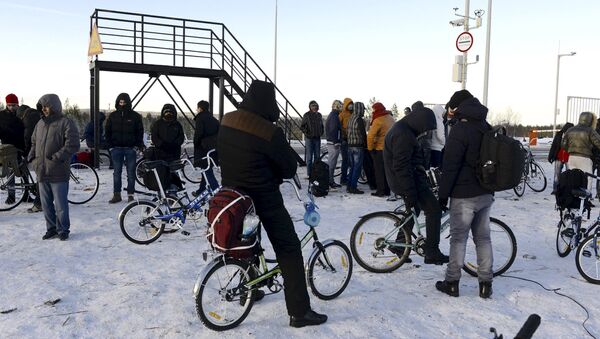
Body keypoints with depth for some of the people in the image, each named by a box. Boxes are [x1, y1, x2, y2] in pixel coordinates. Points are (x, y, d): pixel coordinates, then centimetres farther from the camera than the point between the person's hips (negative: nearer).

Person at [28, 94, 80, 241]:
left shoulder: (66, 123, -7)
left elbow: (73, 145, -17)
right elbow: (34, 142, 26)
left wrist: (57, 157, -21)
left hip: (58, 173, -7)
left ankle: (63, 230, 13)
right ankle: (51, 228, 25)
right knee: (46, 204, 13)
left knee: (61, 204, 0)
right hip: (42, 172, 7)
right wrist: (32, 157, 9)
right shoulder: (41, 123, 15)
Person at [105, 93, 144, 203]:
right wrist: (109, 145, 2)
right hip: (116, 148, 2)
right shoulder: (112, 116, 8)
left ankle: (130, 194, 10)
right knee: (117, 172, 4)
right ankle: (116, 194, 10)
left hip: (130, 148, -2)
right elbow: (107, 131, 12)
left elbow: (140, 131, 4)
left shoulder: (135, 116, 2)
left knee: (131, 172, 2)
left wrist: (138, 145, -5)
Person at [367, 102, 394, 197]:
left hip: (380, 149, -7)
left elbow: (370, 136, -22)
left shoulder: (378, 120, -18)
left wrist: (370, 148, -11)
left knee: (379, 170, 2)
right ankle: (387, 190, 21)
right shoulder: (390, 118, 7)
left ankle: (380, 191, 3)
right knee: (387, 170, 15)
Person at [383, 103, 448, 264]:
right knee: (434, 210, -7)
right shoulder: (403, 135, -23)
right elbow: (401, 167, -27)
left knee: (413, 210, 23)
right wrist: (410, 193, -25)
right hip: (407, 180, -11)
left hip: (410, 178, 11)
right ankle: (432, 252, -5)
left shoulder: (401, 129, 12)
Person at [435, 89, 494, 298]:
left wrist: (443, 194, -12)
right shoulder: (487, 128, 10)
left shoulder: (460, 130, -15)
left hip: (464, 195, -7)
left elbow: (450, 166, -19)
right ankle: (486, 284, 16)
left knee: (458, 238, 2)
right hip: (486, 194, 7)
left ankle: (452, 283, 11)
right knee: (483, 238, 12)